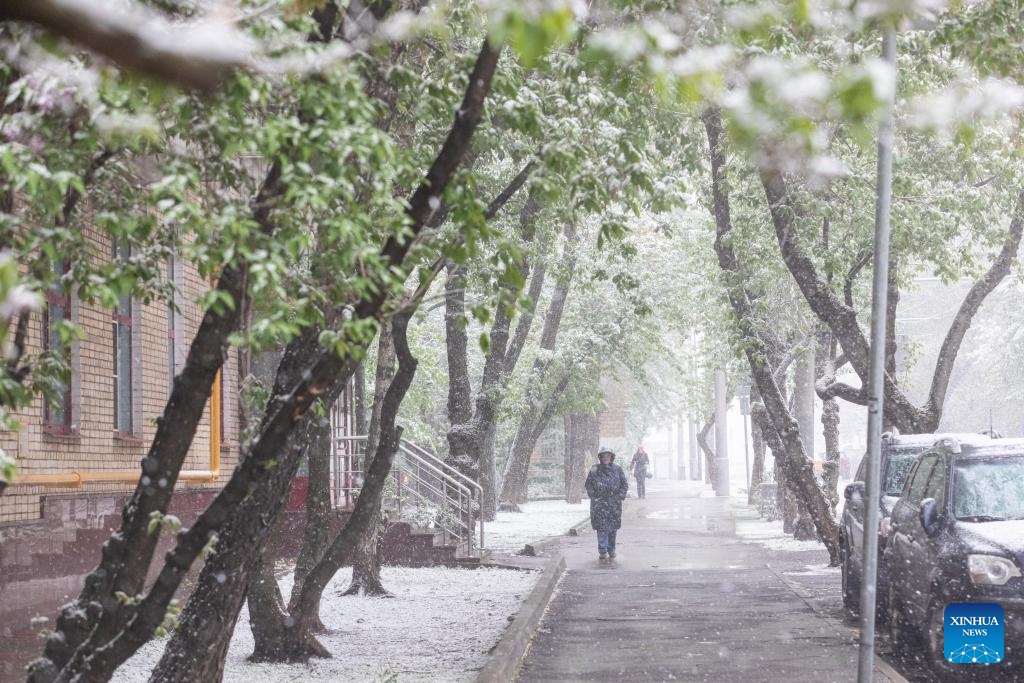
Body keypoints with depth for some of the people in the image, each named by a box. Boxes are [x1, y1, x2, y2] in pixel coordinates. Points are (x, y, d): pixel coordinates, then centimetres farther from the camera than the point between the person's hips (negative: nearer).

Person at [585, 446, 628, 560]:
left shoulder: (618, 470, 6)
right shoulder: (594, 470, 3)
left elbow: (625, 485, 9)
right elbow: (589, 485, 7)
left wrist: (619, 497, -2)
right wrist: (595, 497, -3)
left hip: (614, 504, 2)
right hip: (599, 503, -2)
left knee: (613, 527, 7)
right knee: (602, 527, -8)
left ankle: (611, 550, 18)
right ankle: (603, 551, -7)